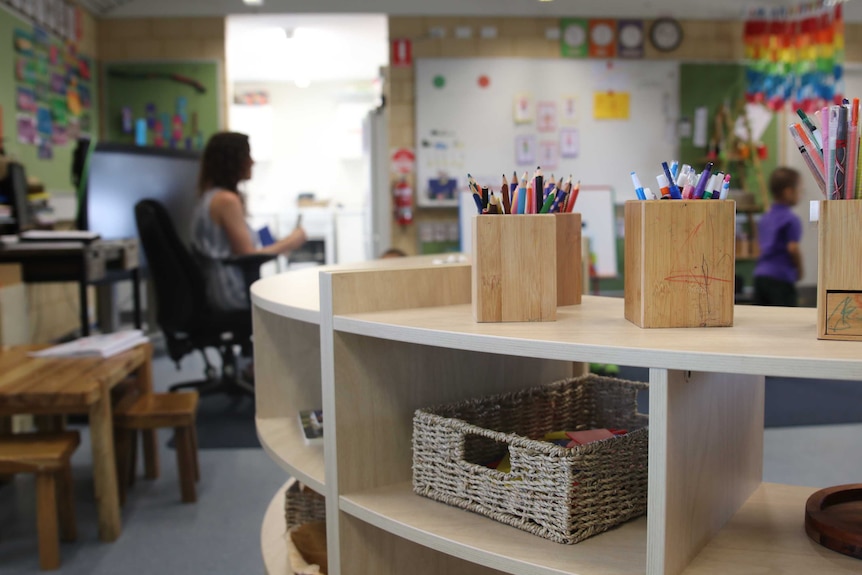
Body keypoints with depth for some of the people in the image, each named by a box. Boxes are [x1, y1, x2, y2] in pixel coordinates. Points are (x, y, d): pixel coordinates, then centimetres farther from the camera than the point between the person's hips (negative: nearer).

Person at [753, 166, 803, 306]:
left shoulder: (764, 218, 14)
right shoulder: (791, 219, -10)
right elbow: (793, 248, -16)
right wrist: (799, 270, -1)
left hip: (760, 274, 7)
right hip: (781, 277, -7)